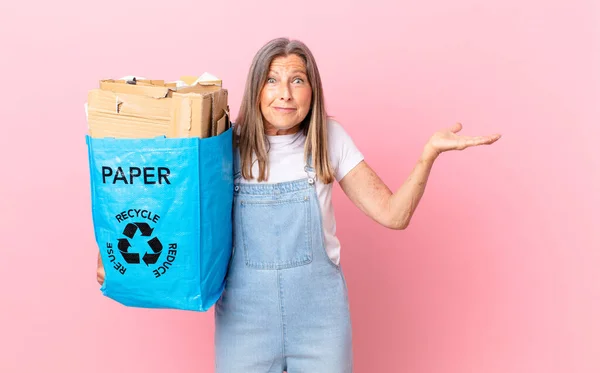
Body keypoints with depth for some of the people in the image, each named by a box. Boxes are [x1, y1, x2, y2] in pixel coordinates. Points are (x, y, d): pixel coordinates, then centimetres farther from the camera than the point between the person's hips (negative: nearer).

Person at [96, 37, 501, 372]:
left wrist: (430, 151, -16)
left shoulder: (328, 138, -3)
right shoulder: (228, 145, -5)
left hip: (319, 311, 1)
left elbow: (392, 214, -6)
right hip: (245, 311, 0)